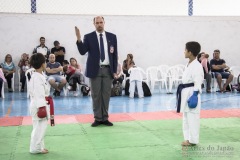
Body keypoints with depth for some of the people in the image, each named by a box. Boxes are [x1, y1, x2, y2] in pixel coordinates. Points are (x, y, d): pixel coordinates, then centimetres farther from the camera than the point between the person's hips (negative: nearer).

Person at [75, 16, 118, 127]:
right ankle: (97, 118, 12)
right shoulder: (88, 37, 1)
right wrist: (79, 39, -24)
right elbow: (82, 52, -10)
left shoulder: (112, 37, 6)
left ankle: (105, 118, 15)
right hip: (95, 70, -1)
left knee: (106, 95, 6)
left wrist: (114, 70, 2)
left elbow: (115, 54, 7)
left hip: (108, 70, 2)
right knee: (96, 95, 2)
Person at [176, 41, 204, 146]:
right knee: (186, 117, 15)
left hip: (192, 93, -10)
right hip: (186, 93, 10)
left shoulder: (197, 66, -16)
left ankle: (193, 140, 6)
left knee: (192, 117, -3)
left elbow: (198, 82, -19)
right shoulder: (188, 65, 13)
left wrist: (194, 95, -22)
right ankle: (188, 138, 24)